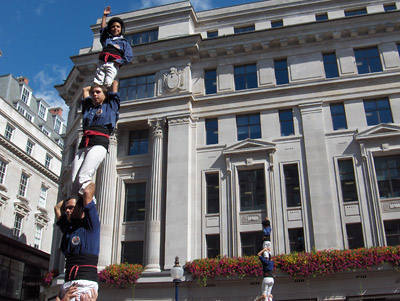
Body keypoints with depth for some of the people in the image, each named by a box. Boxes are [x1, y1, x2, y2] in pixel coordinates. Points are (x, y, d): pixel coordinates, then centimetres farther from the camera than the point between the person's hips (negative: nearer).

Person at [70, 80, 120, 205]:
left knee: (84, 178, -26)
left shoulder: (110, 106, 22)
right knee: (74, 182, -15)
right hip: (83, 145, 5)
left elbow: (115, 83, 31)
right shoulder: (88, 108, 32)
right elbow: (85, 89, 48)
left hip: (99, 143, -5)